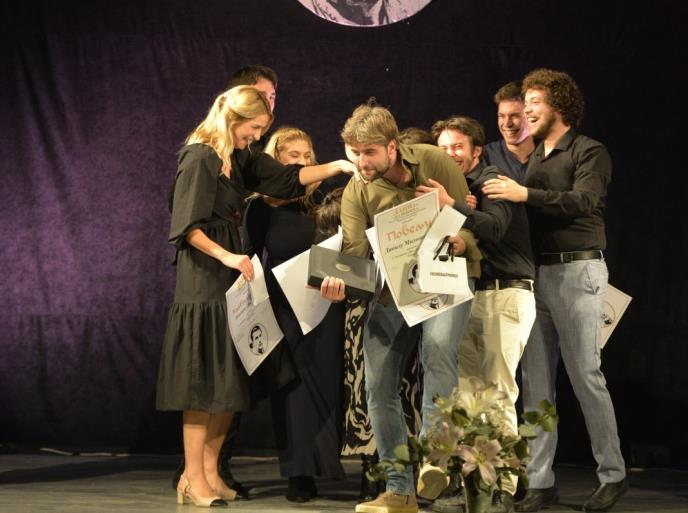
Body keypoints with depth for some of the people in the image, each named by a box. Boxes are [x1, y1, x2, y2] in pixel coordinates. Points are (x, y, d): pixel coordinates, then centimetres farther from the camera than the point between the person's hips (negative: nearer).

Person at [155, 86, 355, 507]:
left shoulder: (241, 160, 14)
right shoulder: (199, 159, -11)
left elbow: (288, 178, 15)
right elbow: (187, 227, -16)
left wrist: (337, 166, 4)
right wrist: (226, 257, -23)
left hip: (232, 280, 9)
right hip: (204, 282, -9)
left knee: (232, 381, 7)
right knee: (203, 381, -7)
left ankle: (209, 471, 13)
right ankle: (194, 478, -3)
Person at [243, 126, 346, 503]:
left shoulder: (323, 198, 6)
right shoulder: (262, 207, 3)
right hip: (285, 308, -1)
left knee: (328, 382, 1)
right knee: (295, 387, 2)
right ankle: (300, 475, 5)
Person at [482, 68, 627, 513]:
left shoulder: (589, 152, -3)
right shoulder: (534, 159, 18)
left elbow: (582, 202, -19)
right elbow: (527, 215, 14)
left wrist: (524, 194, -26)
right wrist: (499, 198, -3)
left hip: (577, 271, -7)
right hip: (536, 272, 7)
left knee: (585, 375, -4)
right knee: (536, 381, 3)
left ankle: (613, 474, 8)